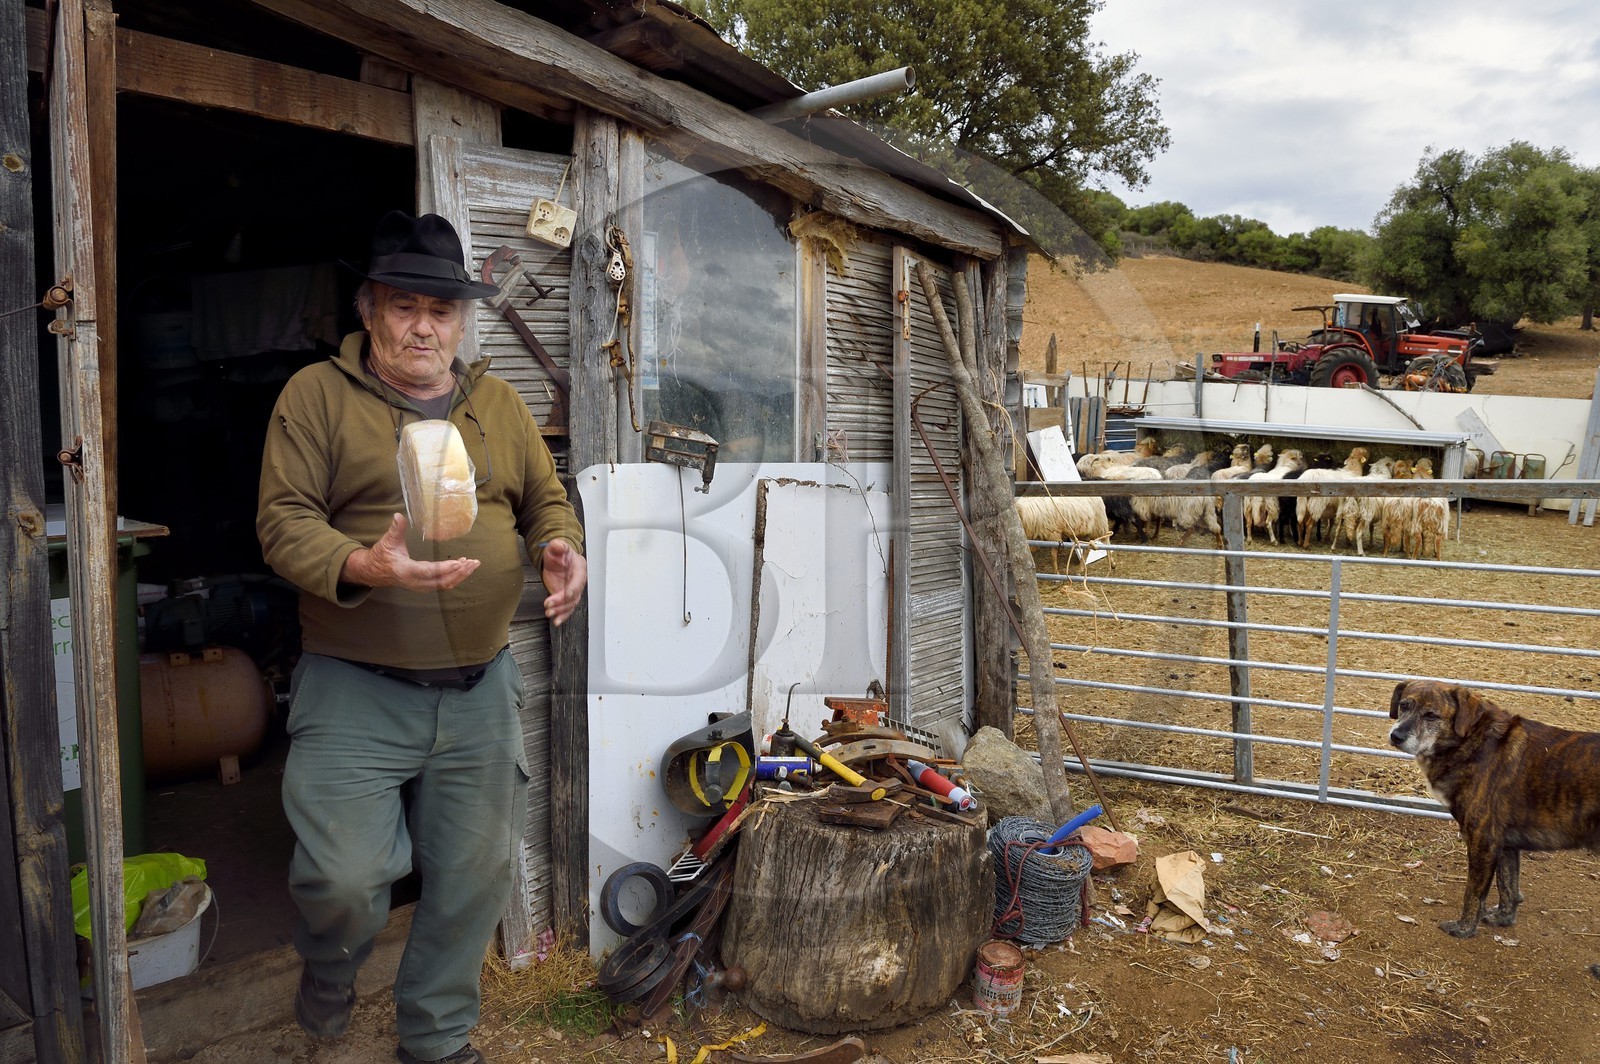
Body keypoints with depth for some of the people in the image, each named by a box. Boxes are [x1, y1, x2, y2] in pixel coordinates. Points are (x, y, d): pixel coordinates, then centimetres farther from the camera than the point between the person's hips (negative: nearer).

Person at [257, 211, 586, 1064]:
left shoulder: (499, 403, 12)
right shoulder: (317, 394, -1)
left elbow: (545, 500, 15)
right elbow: (283, 520, -8)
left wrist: (560, 546, -8)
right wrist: (362, 567, -27)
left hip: (480, 690, 4)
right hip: (355, 688, -4)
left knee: (473, 878, 12)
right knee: (346, 877, -10)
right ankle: (329, 975, 29)